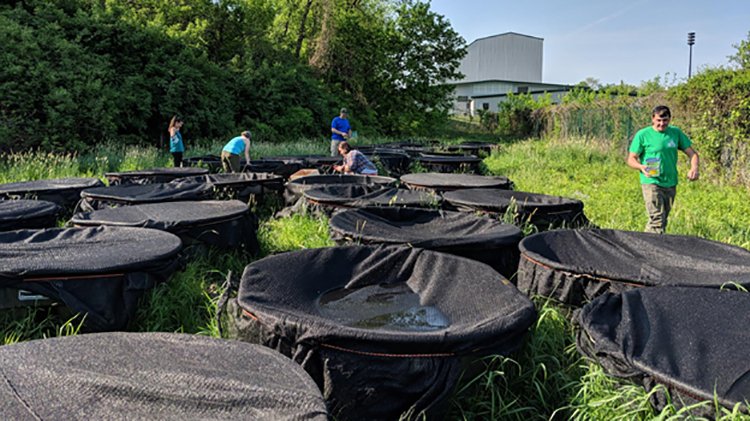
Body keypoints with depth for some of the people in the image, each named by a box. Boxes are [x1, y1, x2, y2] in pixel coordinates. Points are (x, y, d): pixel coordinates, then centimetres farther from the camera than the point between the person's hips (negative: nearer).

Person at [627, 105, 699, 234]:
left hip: (671, 183, 5)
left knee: (663, 220, 12)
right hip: (651, 183, -5)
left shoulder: (676, 133, 6)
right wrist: (641, 167, -26)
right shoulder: (643, 135, -6)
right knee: (657, 220, -15)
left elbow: (692, 153, 10)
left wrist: (694, 168, -10)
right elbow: (631, 159, -4)